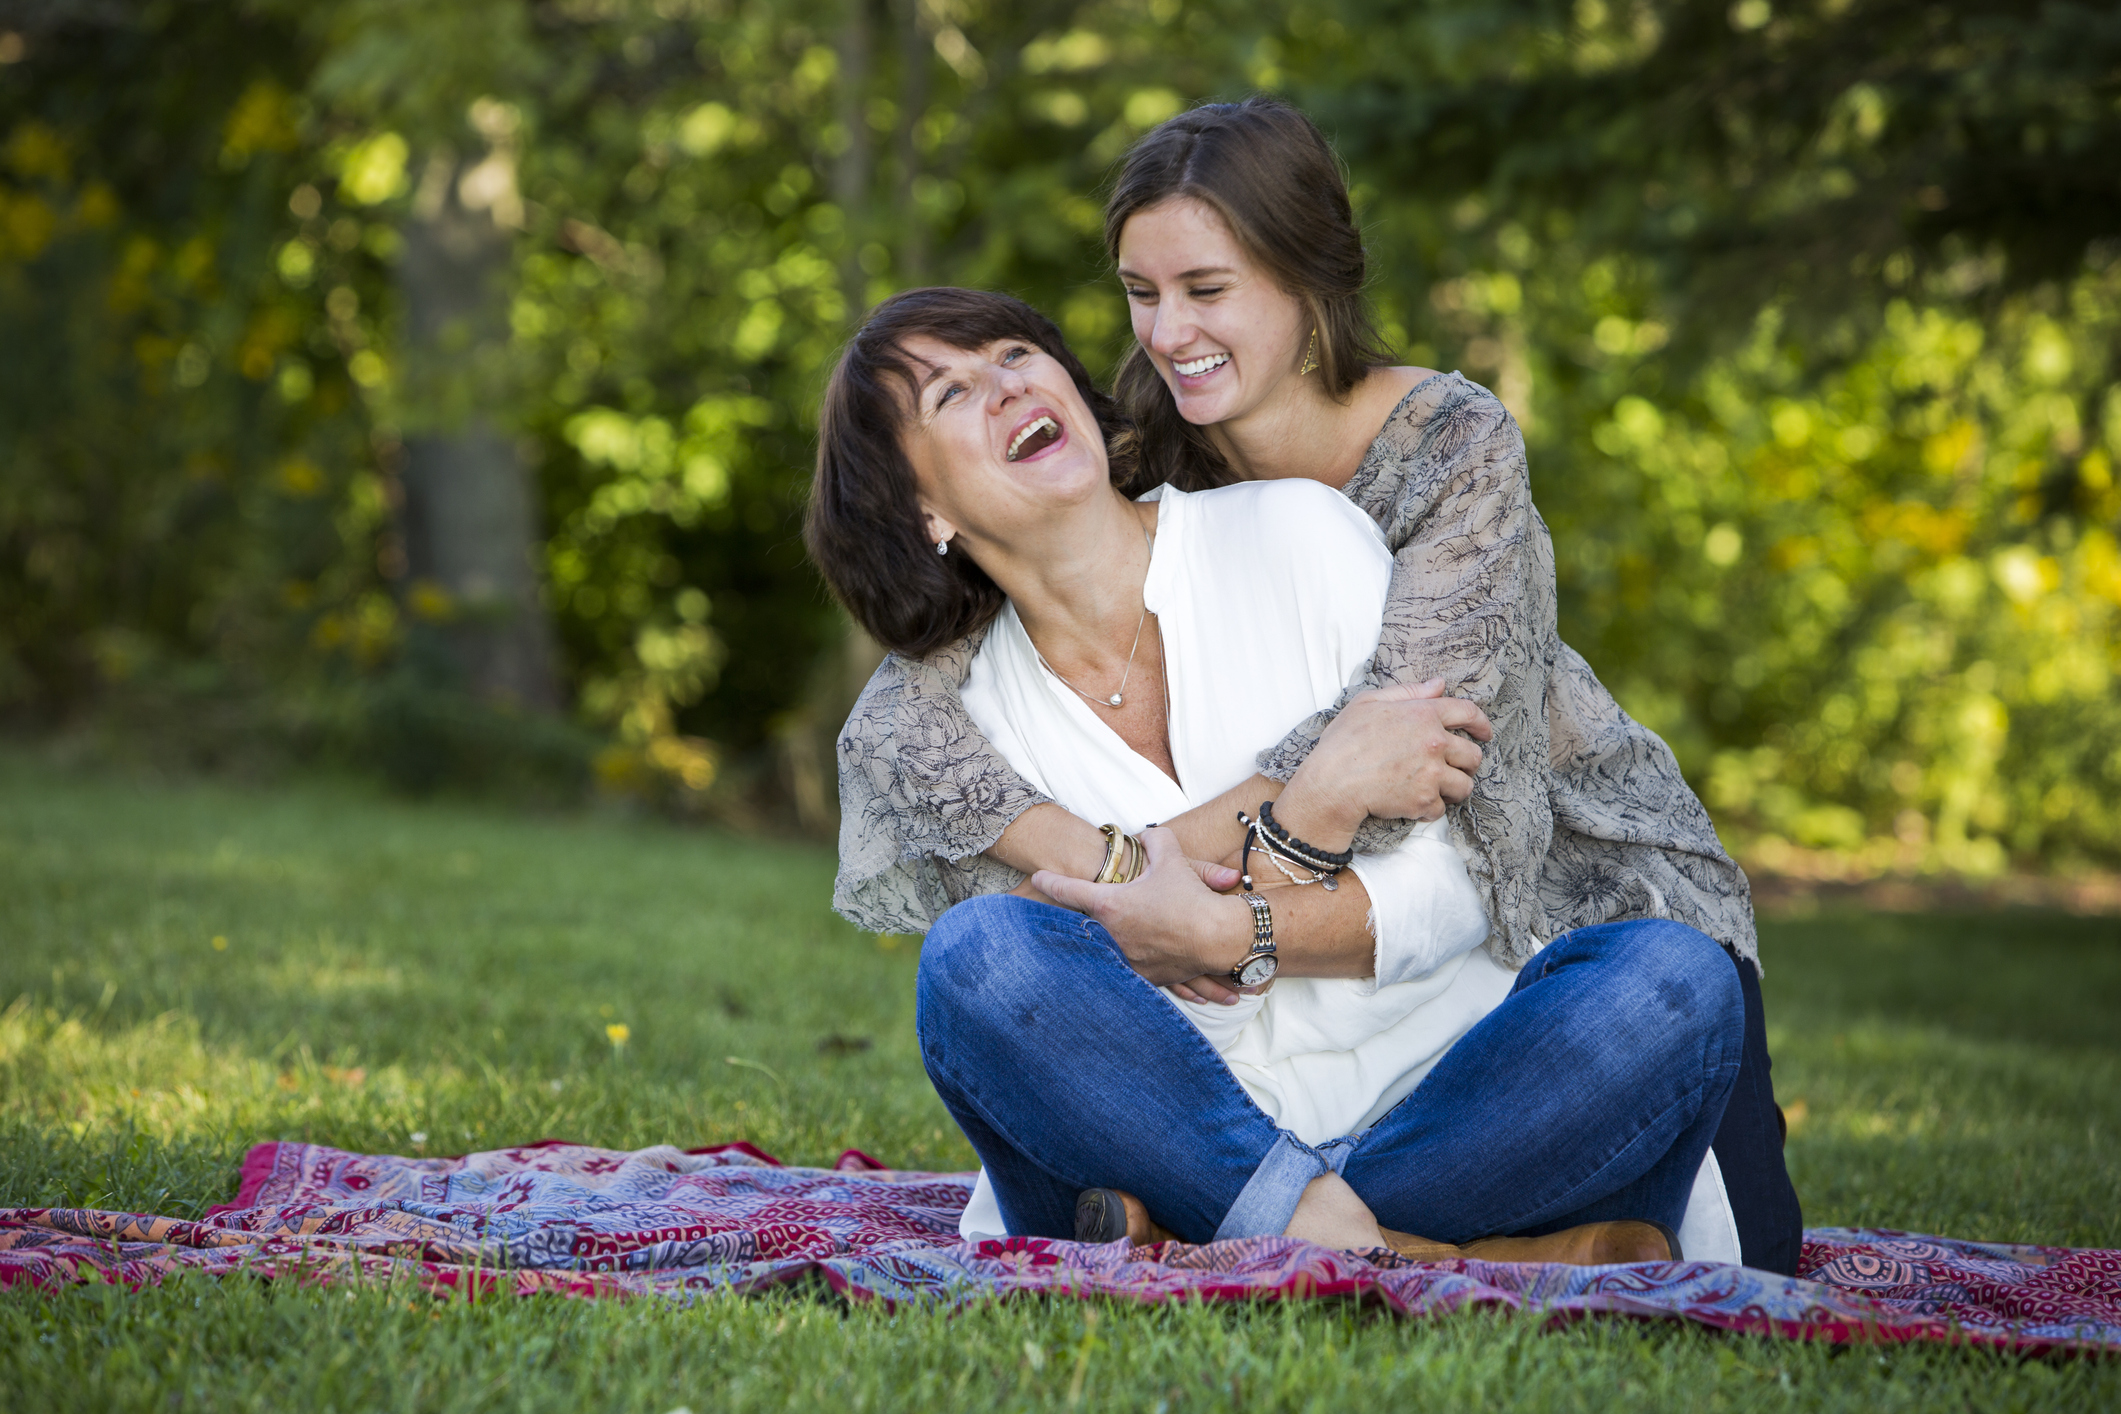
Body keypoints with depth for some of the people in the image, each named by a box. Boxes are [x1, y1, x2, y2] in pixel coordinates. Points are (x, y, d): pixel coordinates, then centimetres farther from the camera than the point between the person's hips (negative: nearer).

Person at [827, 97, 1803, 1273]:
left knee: (1734, 1262, -10)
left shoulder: (1453, 446, -24)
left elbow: (1410, 713, -37)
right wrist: (1110, 869, -41)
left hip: (1585, 883, -3)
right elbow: (899, 718, -25)